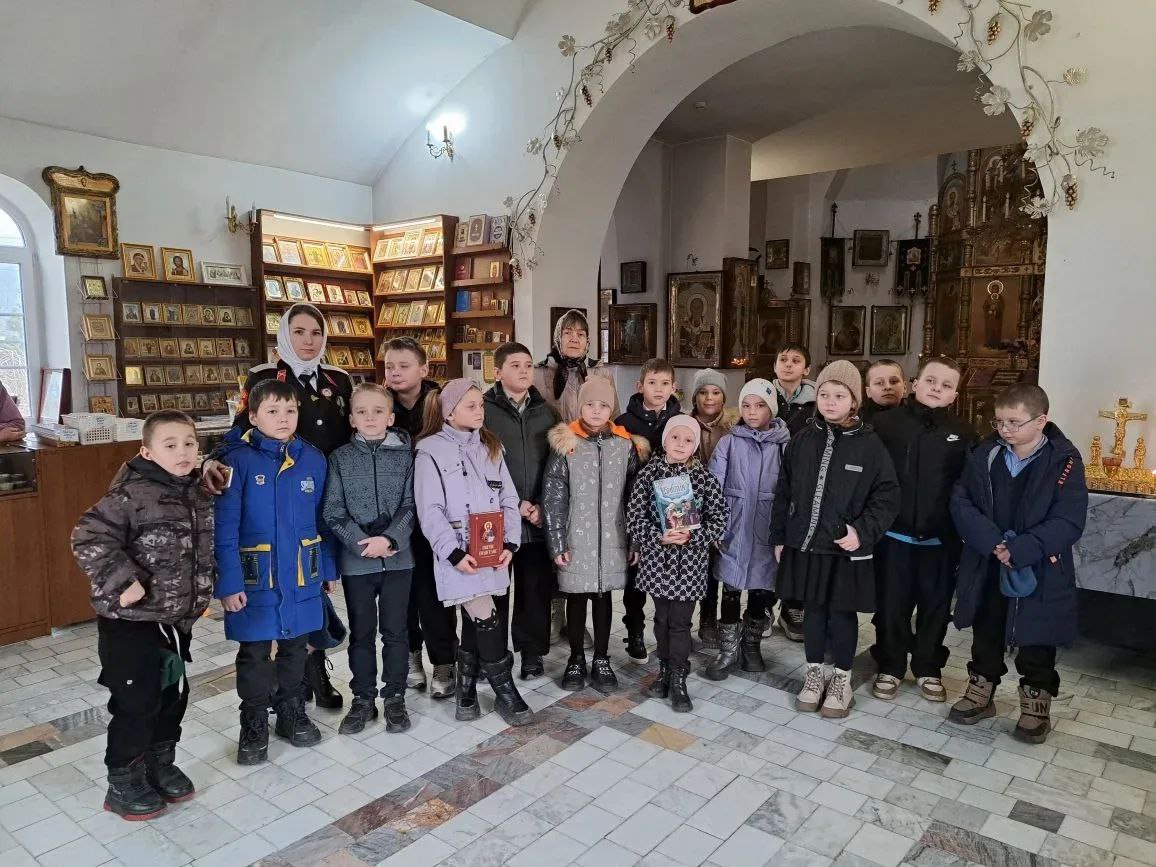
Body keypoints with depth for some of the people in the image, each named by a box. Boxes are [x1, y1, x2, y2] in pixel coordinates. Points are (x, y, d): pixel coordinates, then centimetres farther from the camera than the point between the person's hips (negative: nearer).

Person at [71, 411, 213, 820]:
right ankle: (123, 784, 24)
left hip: (177, 620, 7)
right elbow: (88, 538, -24)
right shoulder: (132, 494, -19)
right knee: (137, 702, 4)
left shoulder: (198, 496, 4)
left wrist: (199, 596, 16)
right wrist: (123, 581, -26)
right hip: (131, 622, -7)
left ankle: (161, 765, 38)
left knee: (173, 695, 18)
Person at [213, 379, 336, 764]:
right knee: (254, 653, 11)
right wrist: (228, 582, -15)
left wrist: (329, 567, 8)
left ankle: (292, 714, 36)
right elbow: (225, 526, -12)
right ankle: (254, 726, 29)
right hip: (255, 577, -3)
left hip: (301, 577, 3)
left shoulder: (312, 459, -1)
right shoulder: (238, 460, -12)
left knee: (294, 647, 18)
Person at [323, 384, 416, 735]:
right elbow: (333, 511, -3)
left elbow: (410, 506, -3)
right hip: (356, 558, 1)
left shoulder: (405, 454, 0)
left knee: (395, 630, 8)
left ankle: (395, 696, 23)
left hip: (398, 557, 0)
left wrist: (389, 539, -17)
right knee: (361, 632, 11)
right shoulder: (340, 458, 1)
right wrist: (362, 543, -15)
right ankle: (363, 698, 25)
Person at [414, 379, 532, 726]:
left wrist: (510, 543, -3)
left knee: (474, 621, 12)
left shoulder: (490, 447, 12)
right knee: (486, 619, -7)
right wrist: (454, 552, -16)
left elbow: (509, 499, 9)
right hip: (459, 552, -5)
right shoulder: (431, 450, -5)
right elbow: (430, 511, -9)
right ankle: (505, 691, 9)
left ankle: (466, 690, 27)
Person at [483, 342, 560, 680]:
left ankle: (532, 652, 25)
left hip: (539, 517, 3)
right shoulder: (484, 411, -2)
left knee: (536, 587, 9)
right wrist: (515, 505, -11)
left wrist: (542, 506, -3)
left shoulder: (547, 412, 11)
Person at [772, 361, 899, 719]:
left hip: (846, 549, -2)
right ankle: (815, 673, 32)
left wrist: (862, 532, -16)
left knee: (842, 613, 10)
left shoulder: (869, 444, -7)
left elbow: (887, 496, -6)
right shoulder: (803, 440, 1)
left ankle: (841, 680, 29)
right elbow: (784, 493, 6)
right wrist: (778, 537, 6)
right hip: (805, 544, 3)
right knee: (813, 610, 14)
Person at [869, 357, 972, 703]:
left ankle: (928, 669, 33)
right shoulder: (886, 422, -4)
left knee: (935, 607, 15)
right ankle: (890, 667, 28)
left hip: (941, 540, 2)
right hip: (894, 535, -1)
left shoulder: (962, 433, 1)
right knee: (891, 606, 10)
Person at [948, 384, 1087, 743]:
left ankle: (1036, 702, 32)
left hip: (1040, 572, -3)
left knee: (1036, 640, 12)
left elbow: (1068, 522, -18)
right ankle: (980, 692, 35)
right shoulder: (984, 454, -3)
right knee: (986, 634, 18)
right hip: (986, 567, 3)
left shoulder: (1064, 460, -12)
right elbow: (961, 501, -7)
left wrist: (1020, 550, -26)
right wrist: (991, 541, -20)